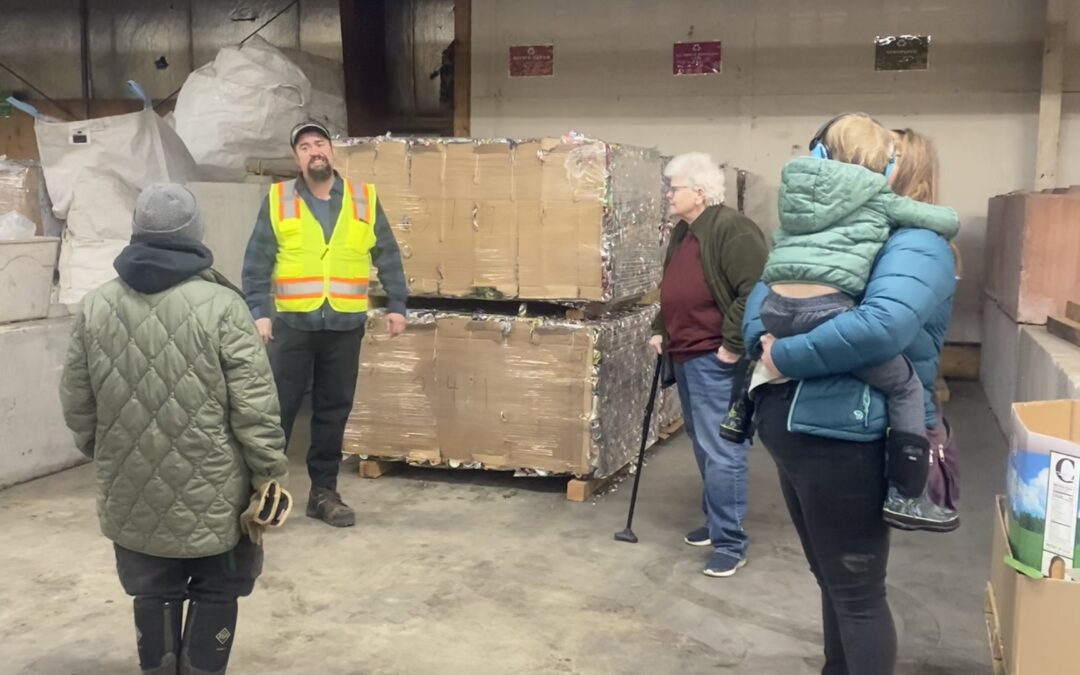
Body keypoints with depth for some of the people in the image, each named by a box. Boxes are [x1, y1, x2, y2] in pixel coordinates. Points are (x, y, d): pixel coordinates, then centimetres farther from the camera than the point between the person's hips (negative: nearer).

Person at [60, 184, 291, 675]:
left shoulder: (94, 308, 0)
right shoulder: (220, 305, -13)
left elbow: (76, 404, 8)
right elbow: (253, 405, -15)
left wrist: (102, 456, 24)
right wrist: (269, 473, -6)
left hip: (132, 492, 4)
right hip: (210, 490, -4)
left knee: (153, 593, 19)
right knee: (215, 592, 14)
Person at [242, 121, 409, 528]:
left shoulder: (364, 200, 7)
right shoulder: (277, 201, 2)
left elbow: (388, 257, 10)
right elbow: (256, 264, -1)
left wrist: (396, 304, 5)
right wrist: (258, 312, -9)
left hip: (345, 325, 2)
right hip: (292, 323, -2)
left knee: (334, 410, 9)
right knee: (278, 407, 2)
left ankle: (324, 491, 20)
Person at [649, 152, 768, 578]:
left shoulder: (731, 229, -15)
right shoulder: (683, 233, 16)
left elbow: (756, 291, -23)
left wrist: (733, 345, -22)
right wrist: (661, 331, 18)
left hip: (715, 360, -10)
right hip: (685, 356, 10)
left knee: (721, 451, -6)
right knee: (703, 447, 17)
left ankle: (730, 543, 2)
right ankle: (717, 522, 30)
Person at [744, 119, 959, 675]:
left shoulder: (915, 245, -12)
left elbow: (882, 325, -31)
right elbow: (765, 289, 17)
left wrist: (785, 357, -21)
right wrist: (760, 338, -6)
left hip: (843, 440, -9)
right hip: (791, 432, 9)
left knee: (857, 593, 5)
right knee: (831, 580, 24)